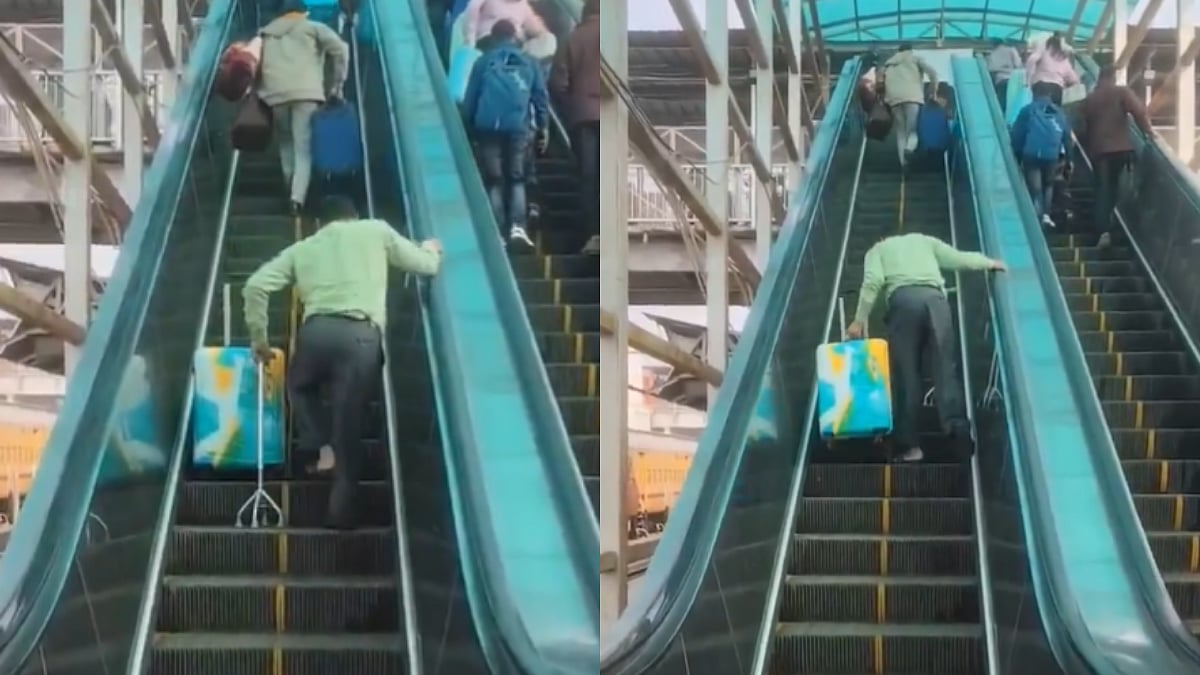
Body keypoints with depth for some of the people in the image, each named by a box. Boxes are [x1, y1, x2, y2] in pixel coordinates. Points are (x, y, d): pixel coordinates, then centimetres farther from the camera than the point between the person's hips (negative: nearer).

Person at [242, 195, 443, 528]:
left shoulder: (302, 248, 24)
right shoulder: (376, 231, 21)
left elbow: (255, 286, 14)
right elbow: (426, 265, 26)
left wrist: (259, 338, 23)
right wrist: (431, 248, 49)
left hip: (317, 329, 1)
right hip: (361, 336, -1)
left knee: (300, 387, 32)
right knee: (347, 426, 6)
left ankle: (320, 447, 10)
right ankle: (340, 512, 8)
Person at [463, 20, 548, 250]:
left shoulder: (484, 62, 9)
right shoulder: (529, 63, 13)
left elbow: (470, 99, 7)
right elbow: (541, 96, 11)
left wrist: (468, 128, 14)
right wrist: (542, 127, 16)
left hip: (488, 128, -1)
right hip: (517, 128, 1)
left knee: (494, 181, 6)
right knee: (516, 179, 11)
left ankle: (497, 233, -1)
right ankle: (517, 226, -8)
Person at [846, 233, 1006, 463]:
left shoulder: (878, 250, 26)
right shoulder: (924, 240, 34)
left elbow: (873, 281, 7)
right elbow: (958, 258, 28)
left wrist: (859, 320, 5)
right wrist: (989, 263, 45)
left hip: (903, 299, -2)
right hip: (934, 297, 2)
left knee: (906, 373, 0)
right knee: (946, 367, -2)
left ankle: (910, 444, -6)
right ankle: (958, 427, -21)